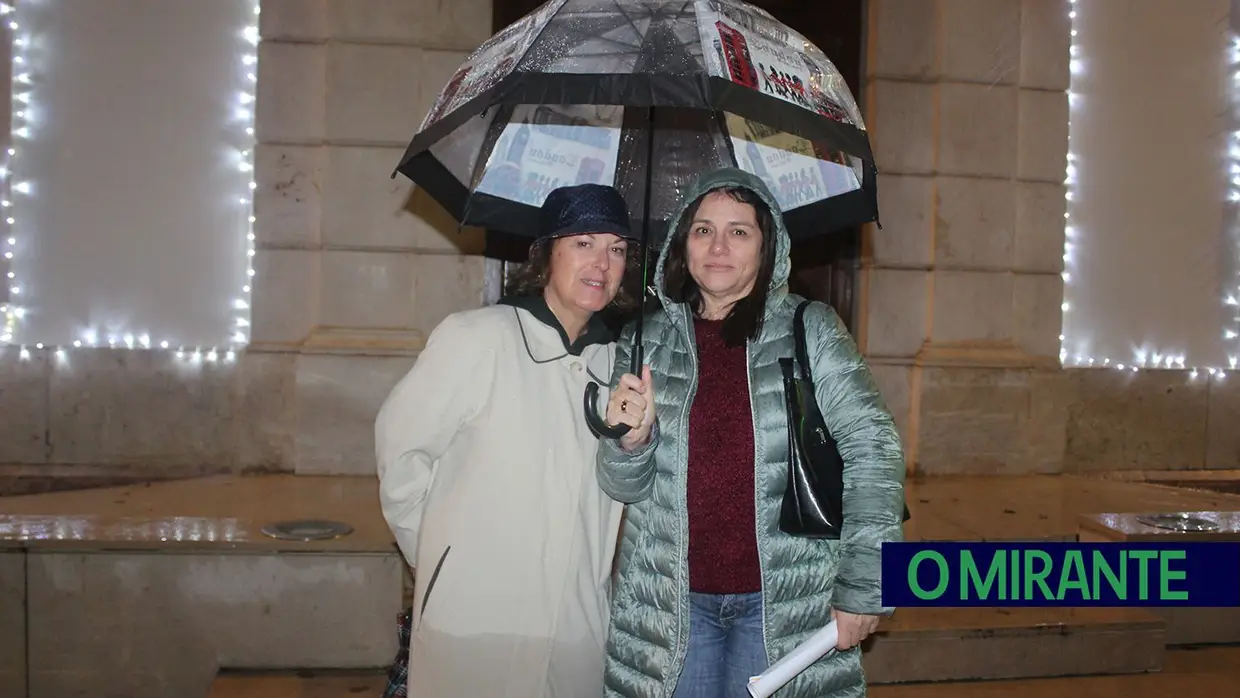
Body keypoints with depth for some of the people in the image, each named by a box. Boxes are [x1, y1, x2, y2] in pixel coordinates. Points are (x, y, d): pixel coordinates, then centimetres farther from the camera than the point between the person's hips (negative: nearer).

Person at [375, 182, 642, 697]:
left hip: (580, 628, 5)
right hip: (473, 621, -4)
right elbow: (401, 445, -5)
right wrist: (436, 557, 2)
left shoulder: (618, 362, 5)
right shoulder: (477, 337, -11)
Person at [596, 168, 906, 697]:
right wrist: (630, 440, -18)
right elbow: (626, 487, 3)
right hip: (672, 601, 2)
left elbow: (873, 453, -5)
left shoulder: (811, 331, -3)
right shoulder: (647, 342, 3)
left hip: (788, 602, -1)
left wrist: (864, 588, -9)